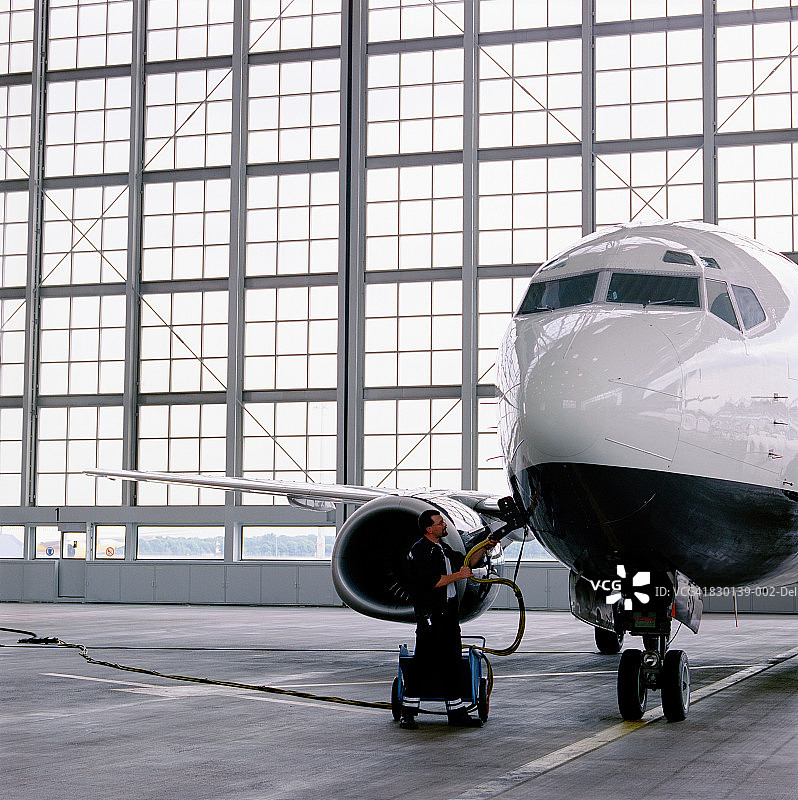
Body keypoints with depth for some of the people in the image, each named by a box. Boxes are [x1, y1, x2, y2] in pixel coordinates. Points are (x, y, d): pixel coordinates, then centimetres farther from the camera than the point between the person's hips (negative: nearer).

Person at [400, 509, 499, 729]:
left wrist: (485, 547, 19)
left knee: (452, 661, 9)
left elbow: (465, 561, 30)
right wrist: (458, 575, -12)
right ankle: (408, 712, 0)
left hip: (449, 614, 9)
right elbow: (432, 581, -19)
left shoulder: (443, 548, 17)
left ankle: (456, 712, 13)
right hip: (430, 616, -9)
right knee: (423, 662, -7)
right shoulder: (419, 551, -11)